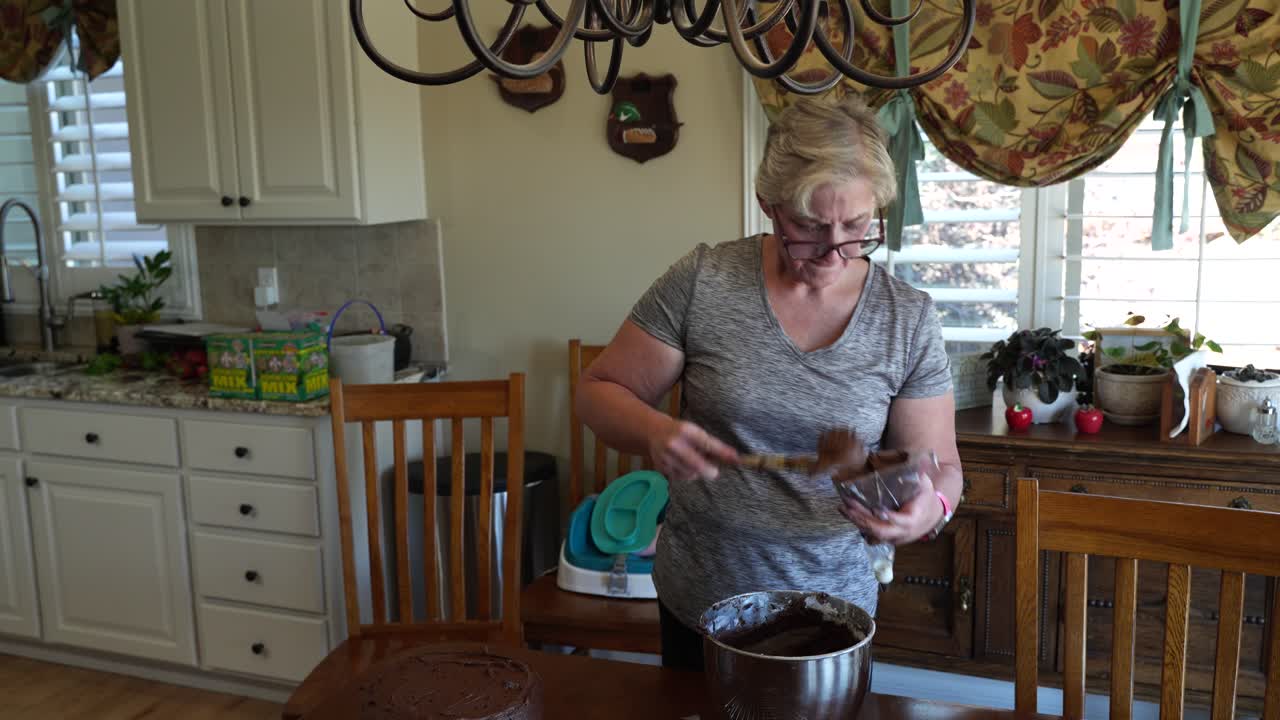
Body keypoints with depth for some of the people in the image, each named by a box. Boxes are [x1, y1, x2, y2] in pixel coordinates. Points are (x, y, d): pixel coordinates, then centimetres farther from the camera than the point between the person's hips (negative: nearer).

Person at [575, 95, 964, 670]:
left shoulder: (909, 320, -9)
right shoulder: (702, 282, -13)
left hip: (832, 605, 1)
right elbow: (600, 392, -6)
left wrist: (932, 506, -26)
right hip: (697, 603, 0)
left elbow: (939, 465, -3)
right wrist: (656, 433, -27)